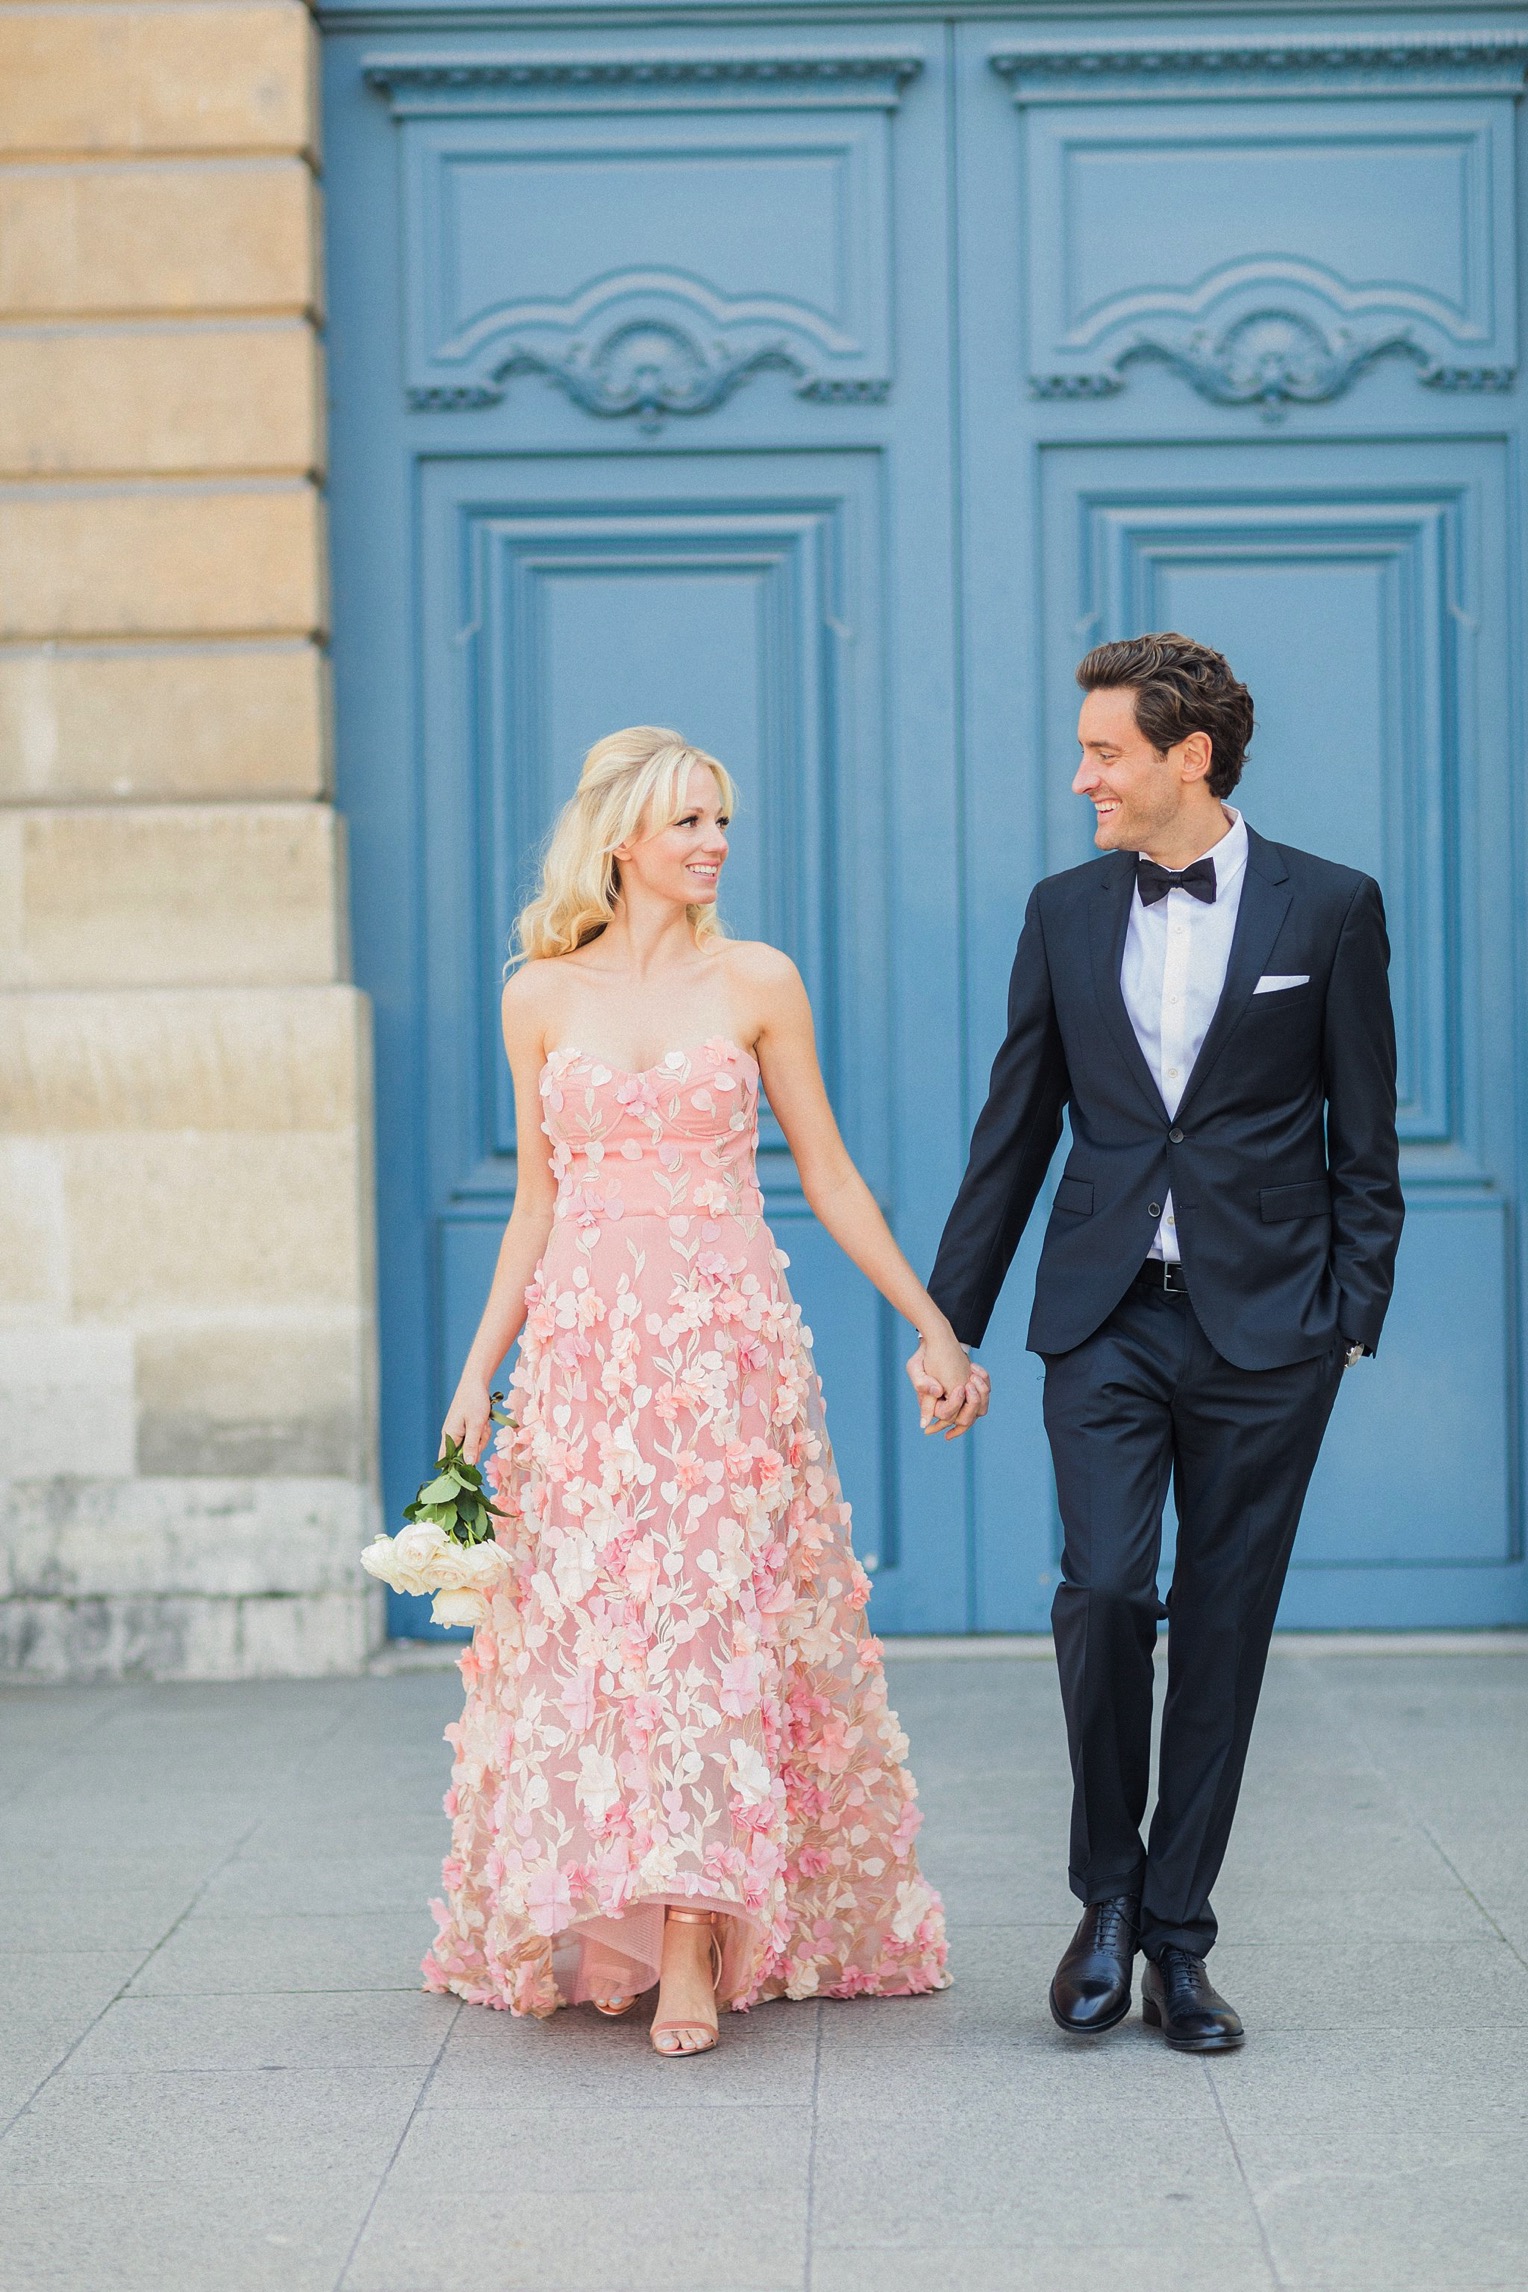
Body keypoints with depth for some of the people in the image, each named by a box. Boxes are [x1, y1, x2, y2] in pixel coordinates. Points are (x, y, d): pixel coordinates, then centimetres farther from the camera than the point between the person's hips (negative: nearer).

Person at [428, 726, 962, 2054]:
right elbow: (537, 1204, 12)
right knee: (589, 1631, 0)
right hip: (585, 1349, 2)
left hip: (730, 1346, -1)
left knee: (715, 1629, -7)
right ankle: (599, 1935, 12)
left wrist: (934, 1326, 5)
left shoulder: (757, 984, 3)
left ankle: (693, 1956, -6)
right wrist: (479, 1372, 7)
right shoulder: (541, 997, 7)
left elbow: (829, 1176, 7)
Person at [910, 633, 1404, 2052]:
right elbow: (1012, 1137, 11)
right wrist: (948, 1324, 10)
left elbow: (1364, 1140, 3)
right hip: (1104, 1320, 1)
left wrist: (1352, 1321, -3)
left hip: (1264, 1327, -1)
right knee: (1102, 1588, -13)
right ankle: (1108, 1893, 8)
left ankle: (1177, 1936, 15)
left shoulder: (1328, 910, 1)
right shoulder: (1065, 913, 8)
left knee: (1222, 1629, 3)